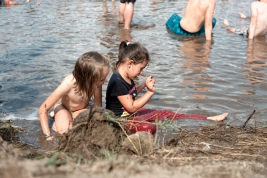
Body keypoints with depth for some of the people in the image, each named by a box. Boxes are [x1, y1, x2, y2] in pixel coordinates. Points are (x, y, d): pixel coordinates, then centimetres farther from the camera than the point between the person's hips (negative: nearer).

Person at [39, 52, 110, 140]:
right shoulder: (68, 84, -41)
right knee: (64, 131, -30)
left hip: (81, 109, 3)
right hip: (63, 107, -3)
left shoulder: (97, 82, -34)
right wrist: (48, 136, -35)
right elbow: (42, 109, -33)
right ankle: (59, 121, 4)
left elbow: (97, 107, -19)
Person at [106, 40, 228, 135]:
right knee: (149, 127, -37)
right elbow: (131, 107, -22)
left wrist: (143, 85, 7)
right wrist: (150, 92, -17)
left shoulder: (126, 78, 4)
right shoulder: (117, 82, -26)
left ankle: (209, 119, 6)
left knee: (166, 114, 4)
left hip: (133, 114, 9)